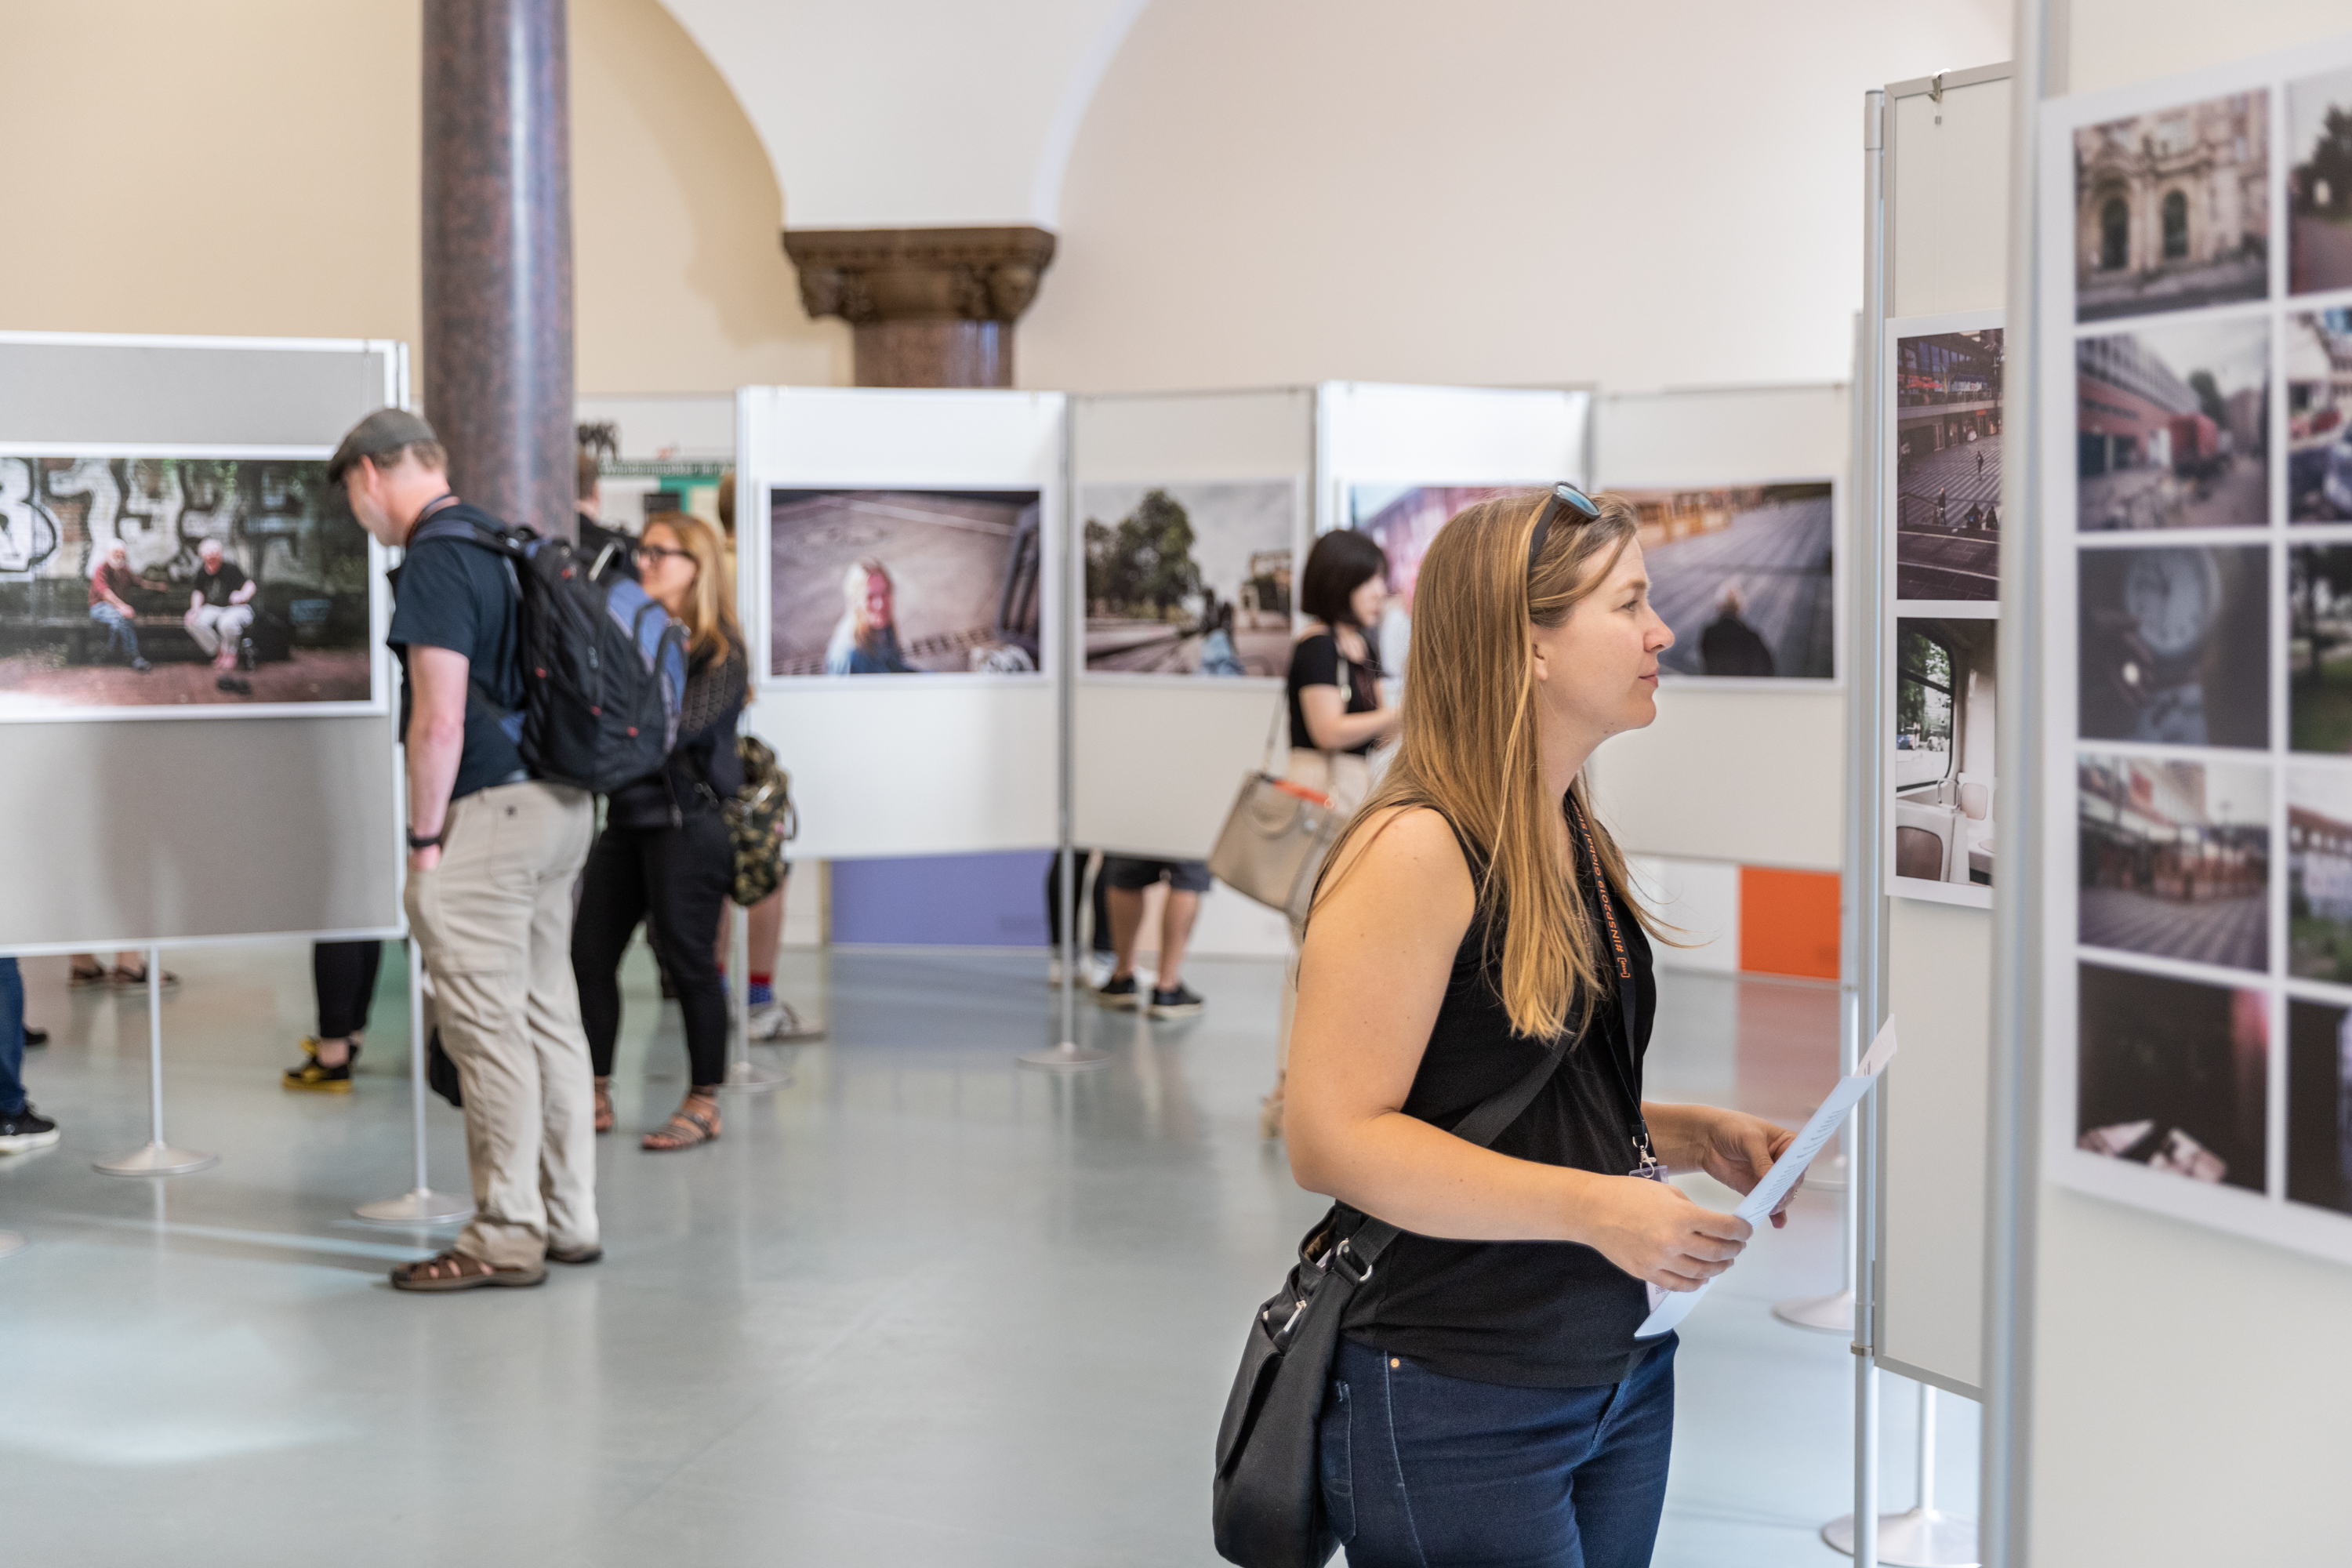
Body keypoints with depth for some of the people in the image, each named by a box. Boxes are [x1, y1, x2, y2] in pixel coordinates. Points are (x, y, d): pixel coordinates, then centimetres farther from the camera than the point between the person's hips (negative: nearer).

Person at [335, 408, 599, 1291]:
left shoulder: (435, 563, -13)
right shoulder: (506, 543, 15)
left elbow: (440, 722, -20)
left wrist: (424, 837, -10)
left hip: (485, 816, -9)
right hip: (557, 802, 9)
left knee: (489, 1031, -4)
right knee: (549, 1017, 12)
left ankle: (507, 1238, 1)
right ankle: (570, 1220, 18)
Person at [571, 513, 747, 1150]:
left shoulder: (721, 650, -5)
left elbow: (681, 727, -17)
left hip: (687, 822, -6)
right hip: (626, 815, 6)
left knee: (688, 961, -2)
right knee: (589, 954, 5)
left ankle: (704, 1102, 9)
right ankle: (595, 1095, 15)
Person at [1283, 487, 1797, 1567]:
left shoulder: (1580, 848, 12)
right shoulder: (1416, 850, -16)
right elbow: (1334, 1138, -22)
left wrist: (1699, 1137, 4)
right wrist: (1593, 1206, -24)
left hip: (1621, 1376, 9)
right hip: (1457, 1408, -8)